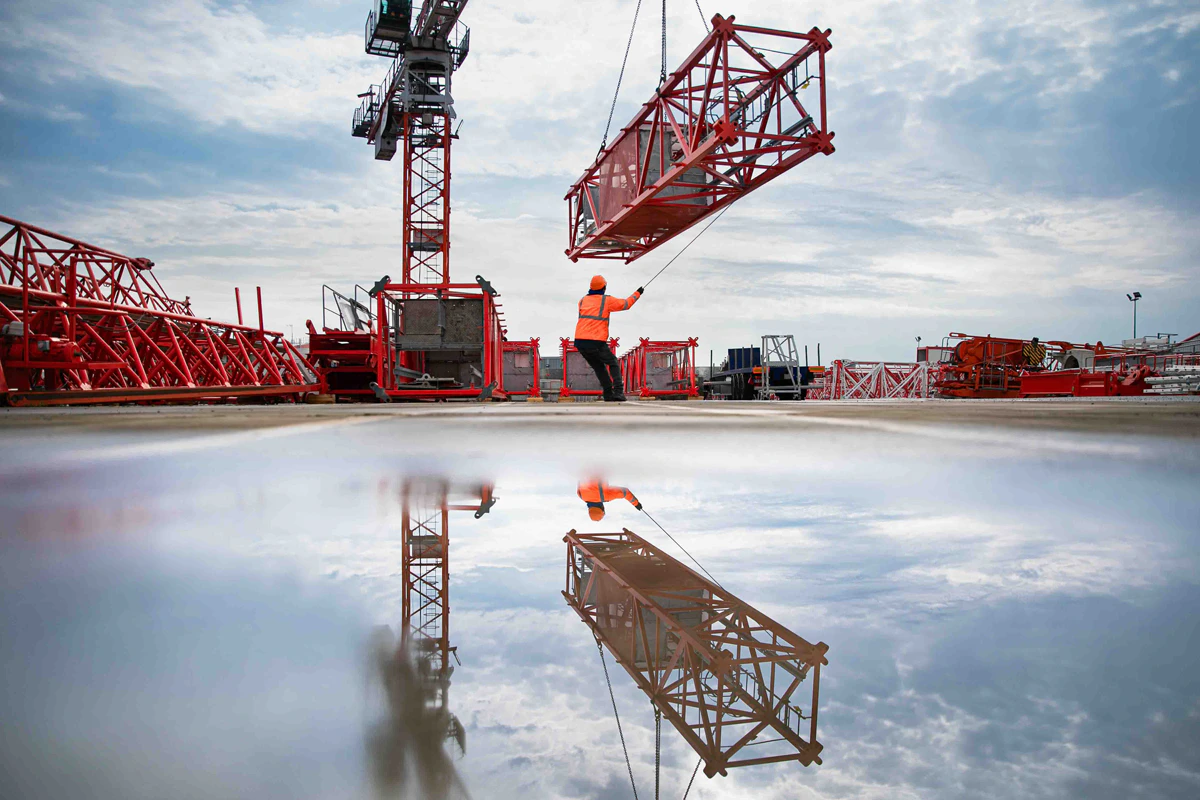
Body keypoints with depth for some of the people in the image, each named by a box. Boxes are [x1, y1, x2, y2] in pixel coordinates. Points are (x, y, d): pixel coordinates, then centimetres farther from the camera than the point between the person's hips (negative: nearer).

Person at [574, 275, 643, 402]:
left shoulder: (582, 301, 14)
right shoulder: (606, 300, 1)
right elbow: (626, 304, 11)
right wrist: (637, 293, 26)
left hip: (579, 341, 5)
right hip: (596, 342, -5)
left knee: (599, 367, 20)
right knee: (613, 363, 13)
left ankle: (608, 394, 15)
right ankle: (618, 392, -1)